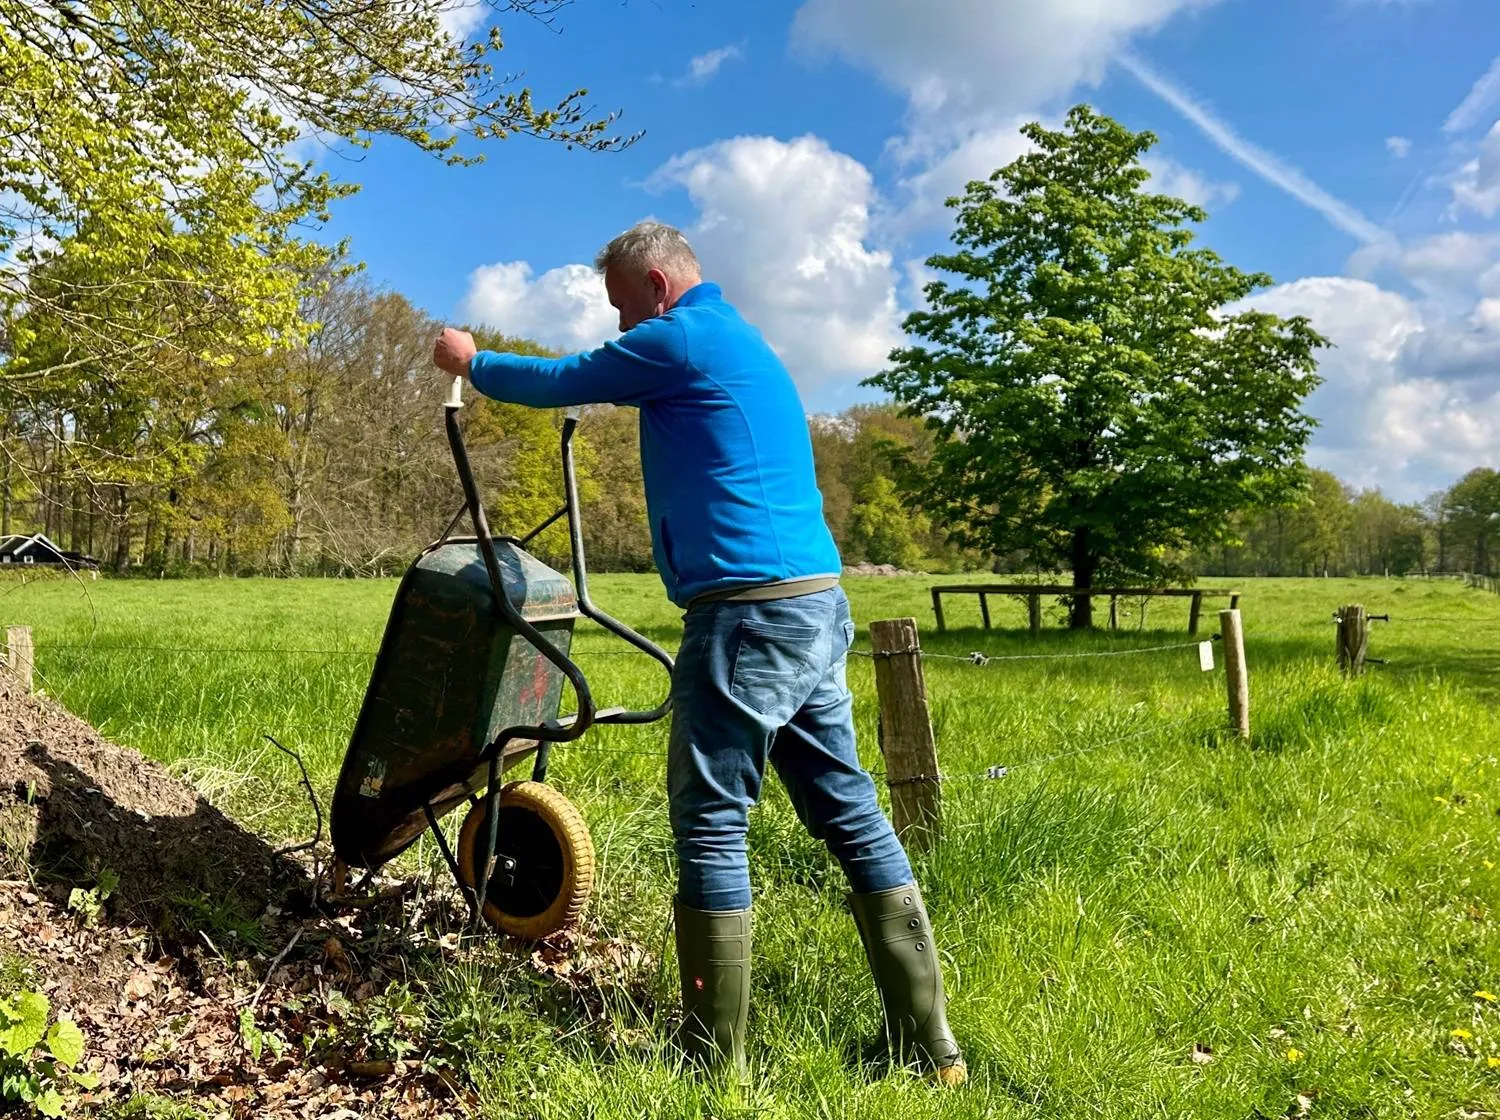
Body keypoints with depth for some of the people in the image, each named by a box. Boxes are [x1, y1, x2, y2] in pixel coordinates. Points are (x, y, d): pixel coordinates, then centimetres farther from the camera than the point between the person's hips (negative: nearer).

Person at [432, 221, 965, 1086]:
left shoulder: (678, 338, -2)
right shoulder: (744, 345, 26)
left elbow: (558, 382, 10)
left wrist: (471, 363, 26)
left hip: (749, 611, -9)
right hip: (819, 604, 9)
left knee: (711, 825, -1)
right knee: (851, 814, 9)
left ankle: (717, 1062, 8)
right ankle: (929, 1045, 15)